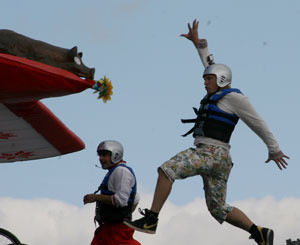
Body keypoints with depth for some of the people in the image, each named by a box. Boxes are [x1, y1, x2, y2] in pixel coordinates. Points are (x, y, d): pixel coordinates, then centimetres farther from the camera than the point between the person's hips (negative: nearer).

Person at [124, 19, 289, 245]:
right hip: (207, 154, 10)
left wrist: (274, 150, 3)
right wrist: (198, 43, 33)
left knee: (167, 169, -21)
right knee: (219, 210, 8)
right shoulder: (218, 94, 21)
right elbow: (211, 67, 35)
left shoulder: (234, 97, -3)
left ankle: (151, 220, -24)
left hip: (212, 153, -10)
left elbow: (258, 124, -1)